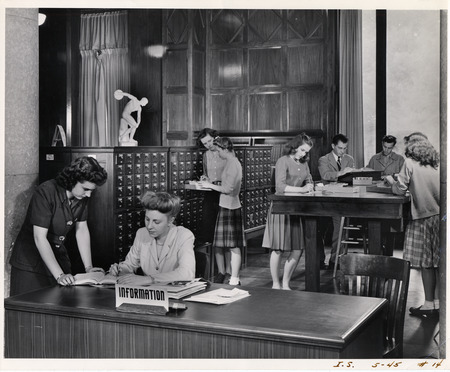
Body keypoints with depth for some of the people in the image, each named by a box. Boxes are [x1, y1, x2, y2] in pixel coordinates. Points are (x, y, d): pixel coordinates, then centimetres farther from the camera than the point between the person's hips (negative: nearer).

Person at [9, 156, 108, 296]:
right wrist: (59, 275, -33)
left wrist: (88, 267, -8)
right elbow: (39, 238, -28)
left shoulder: (82, 196, -4)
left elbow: (82, 230, 1)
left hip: (58, 255, 6)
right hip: (30, 263, -6)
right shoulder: (46, 193, -25)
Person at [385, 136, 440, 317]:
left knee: (426, 263, 2)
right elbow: (434, 187, 17)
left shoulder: (410, 163, -4)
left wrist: (391, 181, 15)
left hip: (424, 216, -5)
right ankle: (438, 302, 17)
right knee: (439, 262, 10)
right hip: (440, 215, 5)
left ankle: (429, 304, 7)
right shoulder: (437, 164, 10)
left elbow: (400, 190, -5)